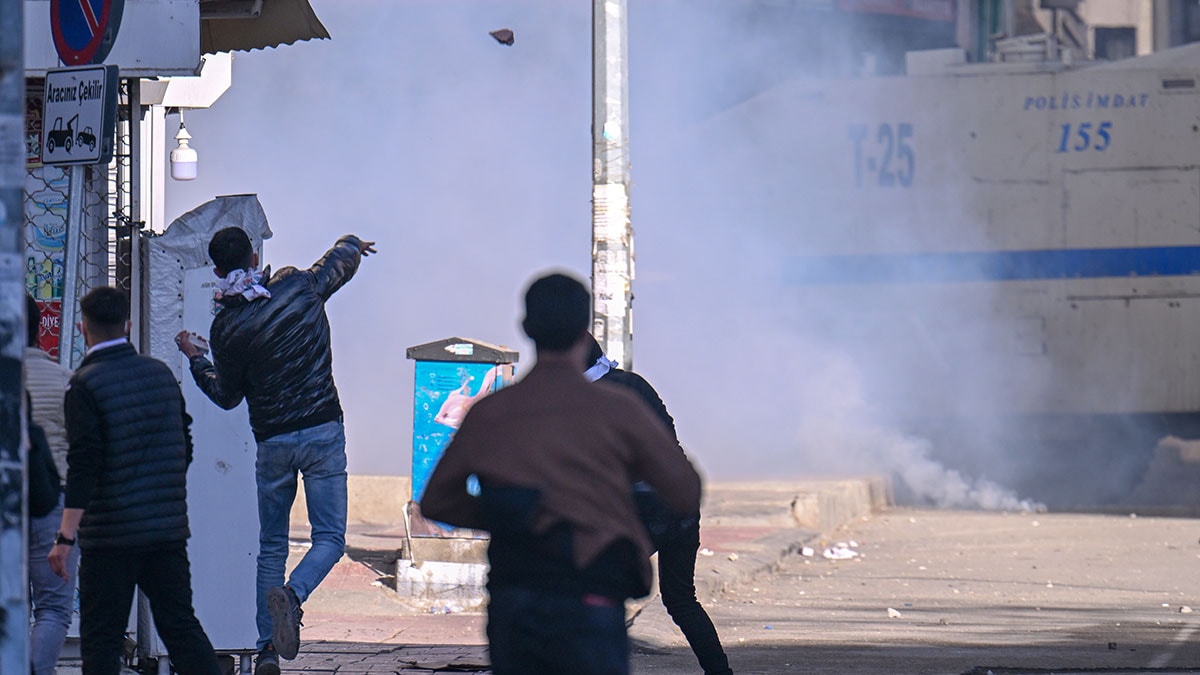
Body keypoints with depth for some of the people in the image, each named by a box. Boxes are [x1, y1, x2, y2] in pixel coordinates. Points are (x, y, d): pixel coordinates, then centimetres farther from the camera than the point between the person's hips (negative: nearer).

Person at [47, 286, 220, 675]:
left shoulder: (86, 384, -11)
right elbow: (184, 449, 17)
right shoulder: (162, 374, 9)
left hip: (110, 535, -6)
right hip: (170, 528, 6)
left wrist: (65, 537, -18)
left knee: (100, 638, 1)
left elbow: (83, 467, -17)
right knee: (181, 626, 10)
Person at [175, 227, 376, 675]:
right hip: (323, 434, -1)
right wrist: (351, 245, 42)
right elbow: (341, 263, 18)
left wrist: (193, 359, 23)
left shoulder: (226, 328, -5)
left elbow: (227, 395, 7)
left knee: (271, 548, 11)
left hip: (271, 443, 1)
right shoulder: (299, 287, -3)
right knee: (329, 537, 0)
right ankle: (293, 594, -29)